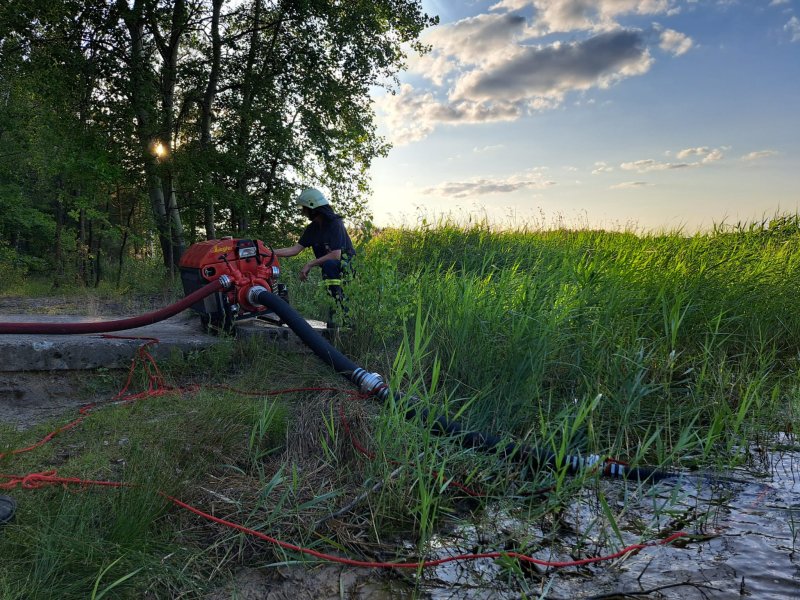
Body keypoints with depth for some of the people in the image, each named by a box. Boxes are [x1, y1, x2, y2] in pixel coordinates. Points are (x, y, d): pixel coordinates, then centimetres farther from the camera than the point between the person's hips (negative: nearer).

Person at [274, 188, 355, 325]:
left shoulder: (335, 224, -17)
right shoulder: (312, 228, 8)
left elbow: (336, 255, -25)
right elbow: (295, 249, 6)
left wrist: (309, 264, -22)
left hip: (347, 263, -8)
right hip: (329, 266, 8)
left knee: (329, 264, -37)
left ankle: (340, 309, -36)